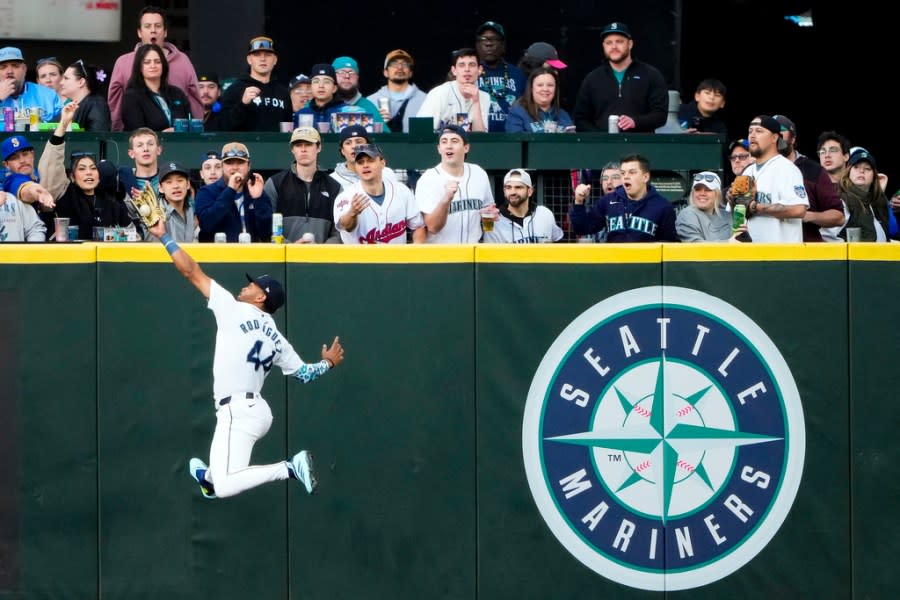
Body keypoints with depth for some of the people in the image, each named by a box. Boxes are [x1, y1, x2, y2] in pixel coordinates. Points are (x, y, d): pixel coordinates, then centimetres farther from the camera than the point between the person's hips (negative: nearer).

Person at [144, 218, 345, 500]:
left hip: (237, 412, -9)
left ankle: (291, 467, -21)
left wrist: (164, 237, 9)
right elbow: (304, 373, 16)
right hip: (257, 410, 9)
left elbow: (192, 272, 0)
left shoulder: (235, 310, -2)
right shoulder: (276, 339, 14)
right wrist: (328, 363, 38)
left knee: (225, 487, -18)